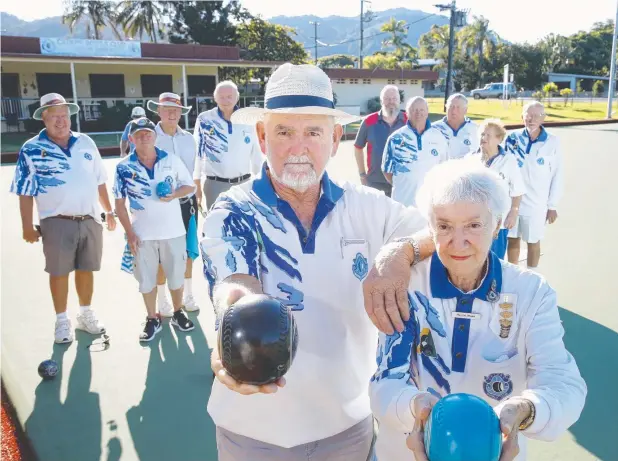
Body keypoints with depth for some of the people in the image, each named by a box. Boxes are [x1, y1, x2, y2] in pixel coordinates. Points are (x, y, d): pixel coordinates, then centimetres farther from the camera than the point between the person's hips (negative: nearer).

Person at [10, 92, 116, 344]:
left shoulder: (86, 143, 7)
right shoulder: (31, 150, -4)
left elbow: (99, 181, 13)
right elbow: (25, 192, -3)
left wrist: (109, 211, 14)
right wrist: (27, 226, -7)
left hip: (90, 219, 3)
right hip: (57, 222, -3)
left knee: (86, 269, 14)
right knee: (59, 272, 7)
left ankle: (86, 314, 31)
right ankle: (62, 320, 23)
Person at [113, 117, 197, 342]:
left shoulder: (172, 160, -2)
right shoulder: (124, 167, -5)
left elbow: (190, 186, 6)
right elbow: (119, 203, -2)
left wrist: (175, 194, -16)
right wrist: (129, 233, -8)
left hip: (173, 231, 1)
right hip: (142, 234, 0)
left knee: (176, 274, 12)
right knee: (146, 278, 10)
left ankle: (178, 313, 32)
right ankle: (152, 319, 27)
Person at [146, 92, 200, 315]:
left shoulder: (188, 139, 6)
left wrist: (195, 198, 12)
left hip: (186, 201, 4)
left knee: (187, 251, 13)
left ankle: (188, 295, 29)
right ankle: (162, 300, 21)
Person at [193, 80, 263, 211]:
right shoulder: (204, 120, -4)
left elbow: (256, 154, 9)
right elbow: (197, 153, 0)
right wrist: (197, 187, -2)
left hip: (244, 183, 2)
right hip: (215, 184, -2)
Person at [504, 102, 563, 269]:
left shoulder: (552, 142, -9)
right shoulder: (513, 138, -4)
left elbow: (557, 176, -3)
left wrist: (553, 205, -2)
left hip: (536, 203, -2)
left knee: (533, 242, 12)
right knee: (512, 240, 14)